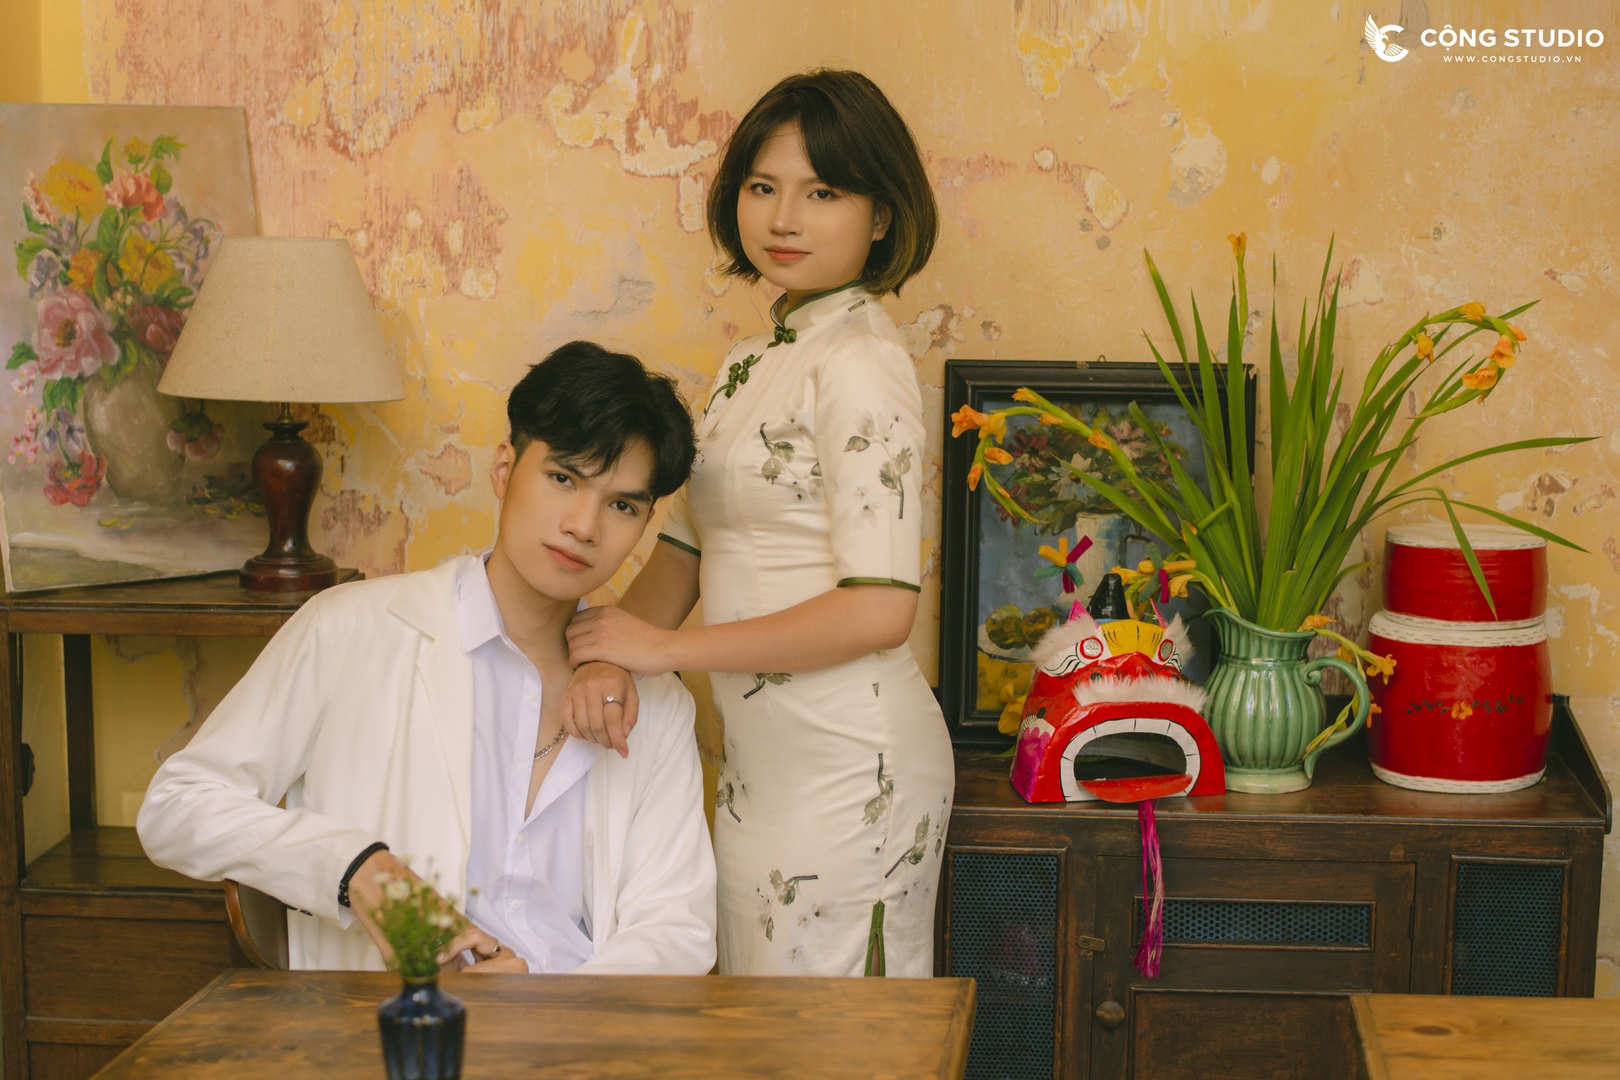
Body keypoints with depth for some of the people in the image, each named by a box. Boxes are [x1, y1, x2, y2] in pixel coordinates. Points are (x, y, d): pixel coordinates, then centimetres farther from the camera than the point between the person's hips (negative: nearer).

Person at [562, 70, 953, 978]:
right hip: (761, 766, 9)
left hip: (847, 769, -9)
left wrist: (663, 648, -15)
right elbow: (684, 547, 12)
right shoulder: (754, 361, 13)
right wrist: (608, 660, -9)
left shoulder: (861, 363, -15)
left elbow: (878, 610, -22)